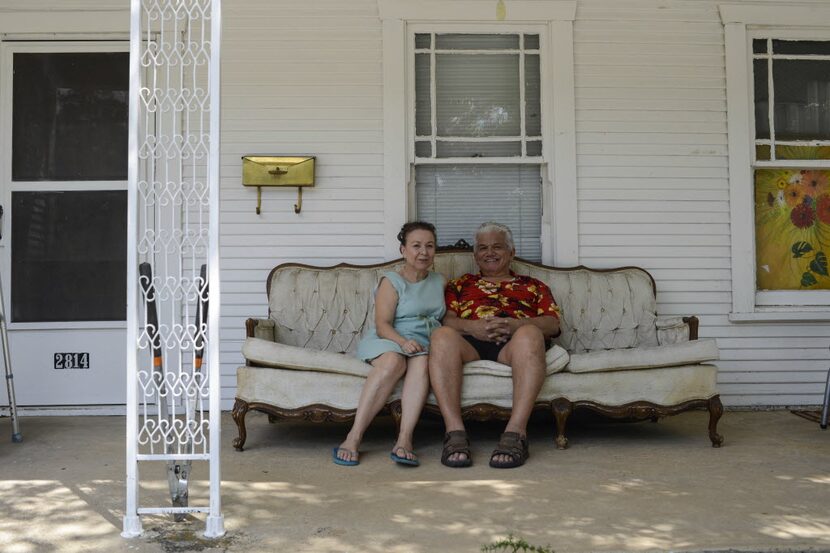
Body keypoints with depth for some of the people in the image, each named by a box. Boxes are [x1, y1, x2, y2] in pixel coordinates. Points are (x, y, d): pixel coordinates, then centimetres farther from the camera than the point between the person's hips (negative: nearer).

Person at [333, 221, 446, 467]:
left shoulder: (438, 281, 21)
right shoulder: (391, 281, 4)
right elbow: (382, 325, -7)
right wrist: (403, 341, -26)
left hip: (425, 343, 3)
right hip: (388, 341, -3)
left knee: (422, 362, -35)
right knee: (393, 361, -39)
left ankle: (404, 440, -46)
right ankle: (353, 438, -39)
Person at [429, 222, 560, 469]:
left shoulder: (533, 286, 30)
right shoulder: (460, 284, 33)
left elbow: (552, 324, 13)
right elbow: (445, 319, 14)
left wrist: (515, 325, -7)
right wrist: (472, 327, -9)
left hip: (513, 344, 0)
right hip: (470, 343, 1)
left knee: (529, 334, -37)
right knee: (442, 335, -35)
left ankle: (515, 433, -45)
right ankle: (455, 432, -41)